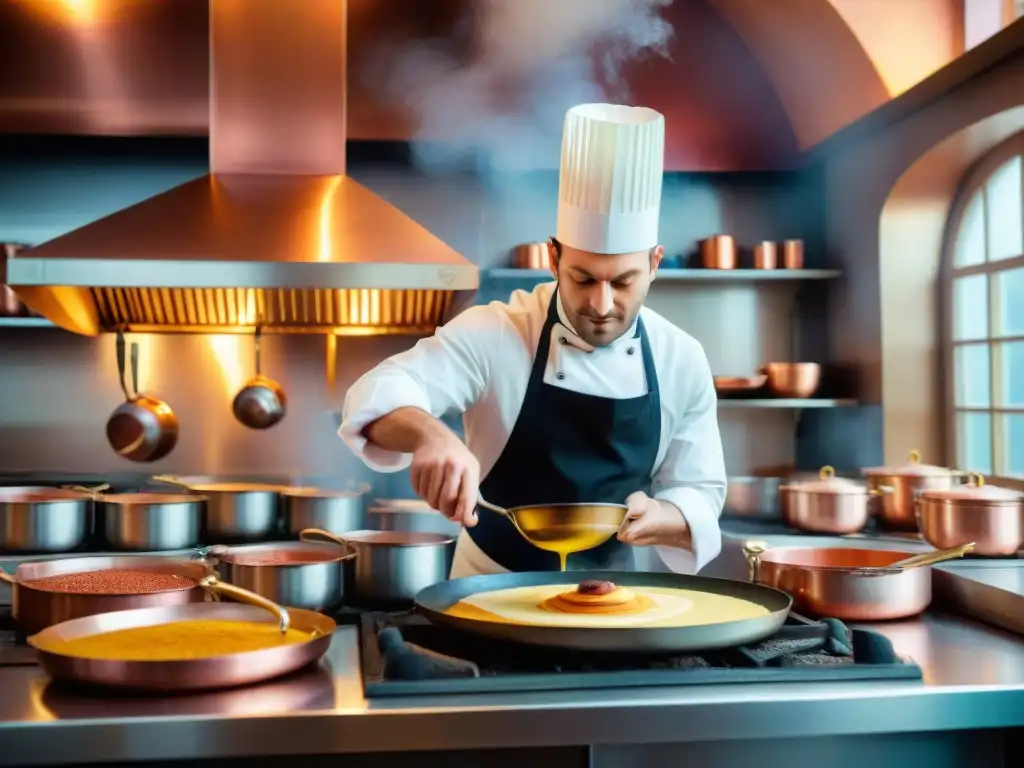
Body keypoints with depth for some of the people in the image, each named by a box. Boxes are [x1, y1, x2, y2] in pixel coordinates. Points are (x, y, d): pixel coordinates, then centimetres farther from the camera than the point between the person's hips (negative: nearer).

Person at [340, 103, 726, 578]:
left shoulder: (681, 361, -7)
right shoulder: (496, 333, -15)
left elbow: (700, 495, -1)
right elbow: (378, 396, -25)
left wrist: (657, 520, -23)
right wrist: (432, 435, -46)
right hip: (492, 592, -3)